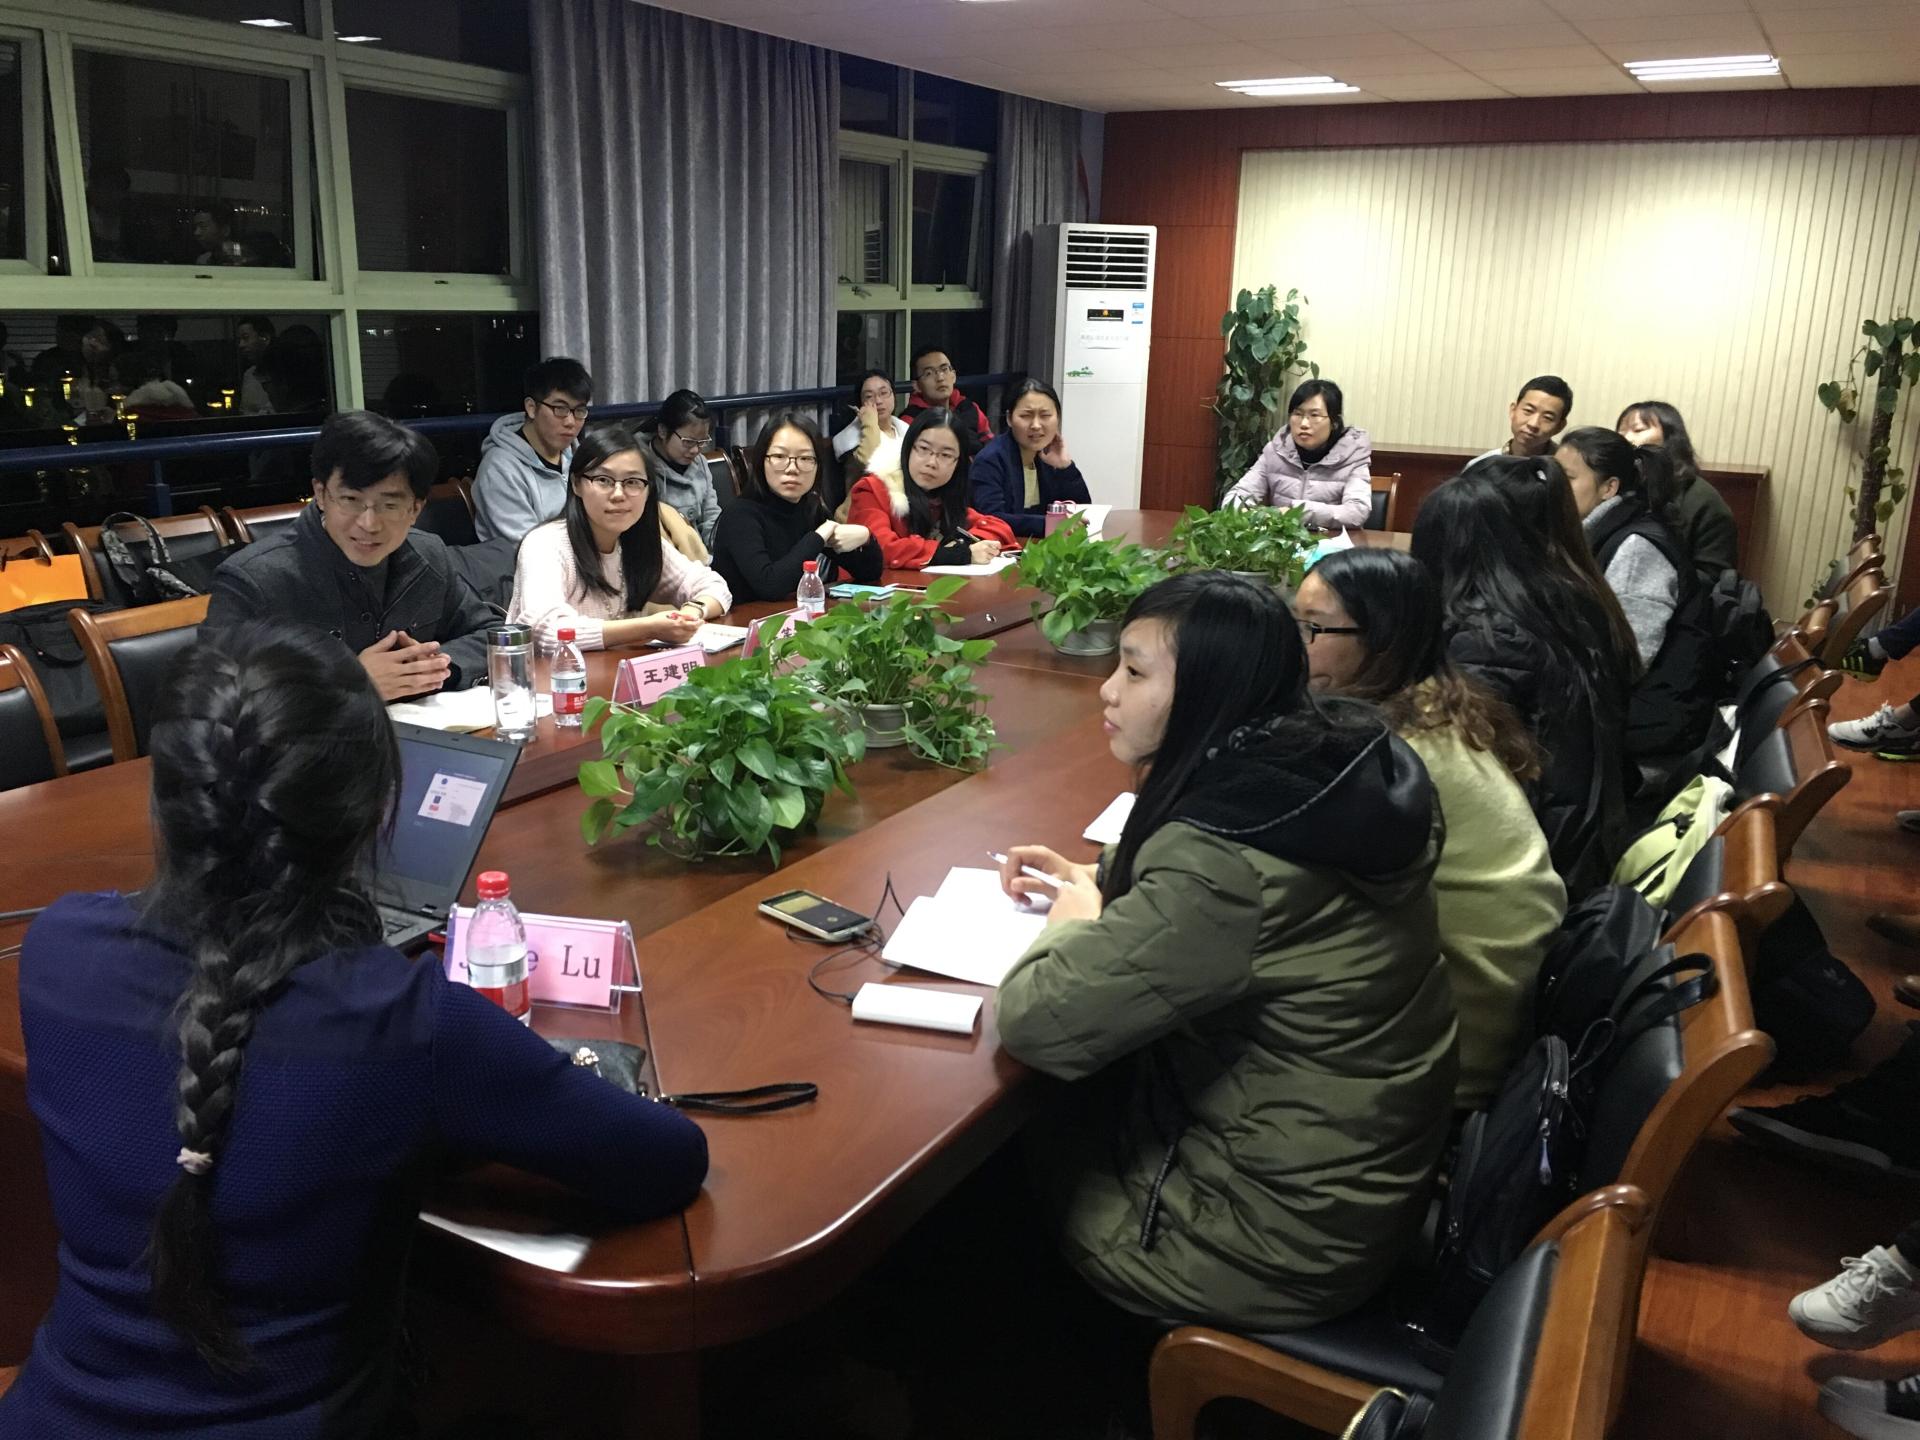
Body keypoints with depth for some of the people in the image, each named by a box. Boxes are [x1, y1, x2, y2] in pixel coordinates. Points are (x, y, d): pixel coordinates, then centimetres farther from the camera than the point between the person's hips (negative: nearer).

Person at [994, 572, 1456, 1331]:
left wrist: (1076, 923, -8)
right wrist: (1100, 879, 1)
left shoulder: (1225, 863, -33)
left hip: (1289, 1239, -7)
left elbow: (1034, 1022, -28)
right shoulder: (1342, 768, -6)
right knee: (1063, 1111, 20)